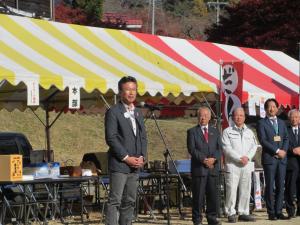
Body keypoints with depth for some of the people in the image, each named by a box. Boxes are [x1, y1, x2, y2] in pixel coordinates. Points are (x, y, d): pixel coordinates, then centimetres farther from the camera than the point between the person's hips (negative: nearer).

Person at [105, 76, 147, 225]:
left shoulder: (138, 113, 16)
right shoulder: (113, 112, -6)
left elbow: (143, 137, 17)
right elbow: (111, 138, -12)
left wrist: (142, 157, 1)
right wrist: (126, 158, -15)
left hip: (135, 165, 7)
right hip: (119, 164, -7)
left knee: (130, 201, 8)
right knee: (115, 201, -9)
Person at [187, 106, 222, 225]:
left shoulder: (215, 132, 17)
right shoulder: (192, 132, 4)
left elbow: (219, 148, 9)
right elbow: (192, 149, -6)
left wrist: (214, 158, -10)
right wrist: (203, 159, -16)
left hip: (213, 168, 4)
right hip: (198, 168, -4)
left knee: (213, 195, 4)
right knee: (198, 196, -3)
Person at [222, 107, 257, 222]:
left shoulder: (249, 132, 17)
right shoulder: (227, 131, 2)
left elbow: (254, 146, 10)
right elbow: (227, 148, -8)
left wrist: (247, 157, -8)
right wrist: (239, 158, -14)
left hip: (247, 165, 4)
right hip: (232, 165, -4)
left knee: (245, 190, 5)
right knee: (231, 189, -8)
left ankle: (243, 213, 12)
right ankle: (231, 213, -2)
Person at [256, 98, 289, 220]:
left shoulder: (281, 123, 17)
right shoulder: (262, 123, 0)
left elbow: (286, 138, 12)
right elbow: (263, 140, -9)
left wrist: (284, 150, -7)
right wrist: (277, 151, -14)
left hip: (282, 158, 5)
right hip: (269, 158, -5)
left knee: (280, 186, 3)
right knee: (270, 186, -3)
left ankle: (278, 211, 7)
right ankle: (271, 213, 1)